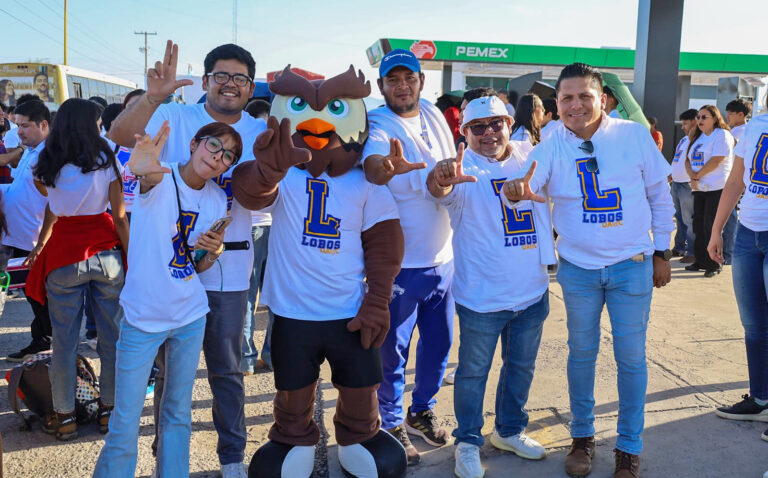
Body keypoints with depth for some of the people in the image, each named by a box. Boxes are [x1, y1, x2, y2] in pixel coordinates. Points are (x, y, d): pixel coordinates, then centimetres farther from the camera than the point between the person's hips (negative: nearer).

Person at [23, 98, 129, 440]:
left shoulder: (48, 165, 1)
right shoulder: (106, 161, -4)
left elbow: (51, 210, 3)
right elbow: (119, 217, -5)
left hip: (63, 255, 1)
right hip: (106, 252, 0)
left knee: (64, 339, 8)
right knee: (112, 335, 10)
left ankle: (64, 416, 18)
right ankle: (108, 409, 21)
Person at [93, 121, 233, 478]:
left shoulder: (217, 200, 3)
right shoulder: (161, 178, -11)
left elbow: (199, 266, 9)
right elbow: (151, 177, -38)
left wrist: (213, 252, -12)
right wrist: (142, 169, -60)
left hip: (191, 318, 5)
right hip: (142, 317, -4)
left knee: (178, 412, 16)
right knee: (125, 423, 1)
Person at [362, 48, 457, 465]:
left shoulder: (433, 115, 4)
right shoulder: (378, 126, -16)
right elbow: (371, 162, -40)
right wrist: (387, 165, -61)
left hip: (443, 260, 7)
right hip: (399, 265, -6)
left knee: (438, 344, 19)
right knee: (393, 352, 7)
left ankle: (422, 412, 41)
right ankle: (391, 425, 28)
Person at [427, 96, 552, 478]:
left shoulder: (531, 162, 2)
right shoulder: (464, 169, -12)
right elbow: (441, 189, -35)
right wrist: (442, 179, -58)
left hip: (533, 292, 5)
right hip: (482, 297, -5)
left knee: (521, 367, 20)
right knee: (473, 372, 9)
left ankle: (509, 431, 41)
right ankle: (468, 442, 28)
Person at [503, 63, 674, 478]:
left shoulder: (635, 136, -5)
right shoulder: (551, 146, -5)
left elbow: (660, 196, 4)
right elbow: (523, 185, -22)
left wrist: (661, 251, 4)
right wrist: (516, 191, -46)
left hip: (632, 266, 0)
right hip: (578, 268, 1)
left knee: (631, 357, 7)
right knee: (581, 353, 13)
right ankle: (582, 436, 32)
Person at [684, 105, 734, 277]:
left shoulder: (722, 135, -8)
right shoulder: (698, 137, 17)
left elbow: (716, 161, -17)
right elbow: (688, 159, 12)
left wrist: (697, 175, -8)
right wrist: (692, 176, -7)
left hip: (717, 188, -8)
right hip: (700, 189, 8)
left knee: (711, 227, -7)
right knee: (699, 226, 9)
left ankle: (714, 265, 2)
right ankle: (700, 261, 20)